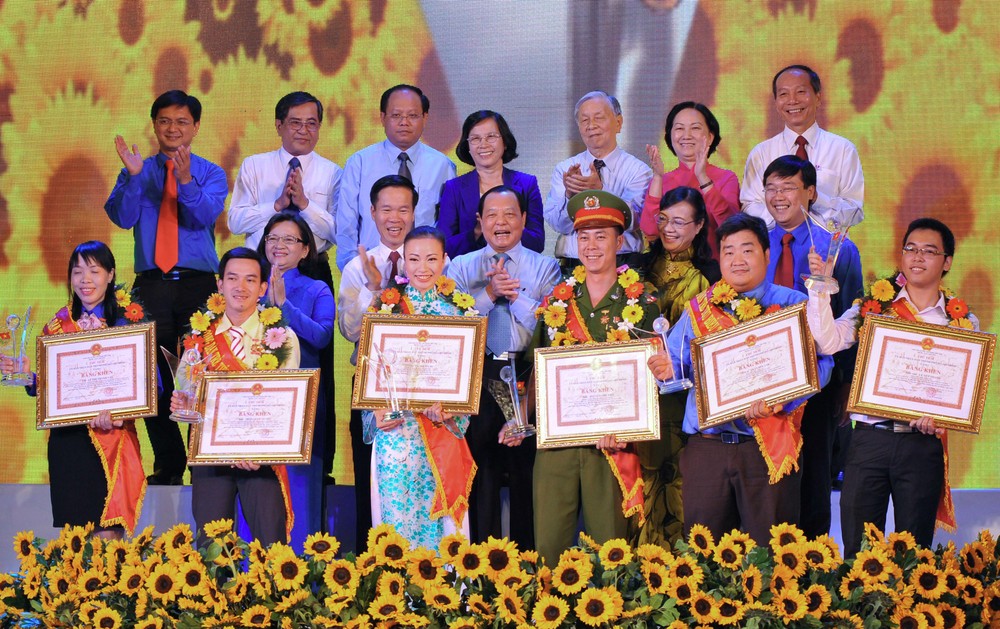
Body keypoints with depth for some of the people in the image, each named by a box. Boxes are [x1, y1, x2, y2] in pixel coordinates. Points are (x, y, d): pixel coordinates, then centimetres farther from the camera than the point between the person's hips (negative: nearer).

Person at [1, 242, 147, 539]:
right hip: (67, 438, 3)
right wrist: (26, 373, -7)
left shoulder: (128, 321, -1)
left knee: (107, 536, -9)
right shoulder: (59, 324, 10)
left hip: (112, 439, -3)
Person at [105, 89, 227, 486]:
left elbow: (205, 216, -12)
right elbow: (122, 218, -5)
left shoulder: (210, 174, 7)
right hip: (151, 285, 2)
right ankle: (168, 464, 9)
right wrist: (134, 175, -19)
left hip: (198, 284, -2)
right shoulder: (136, 173, 11)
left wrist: (186, 181, -29)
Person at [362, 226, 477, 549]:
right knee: (397, 512, -4)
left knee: (440, 509, 0)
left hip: (443, 427, 1)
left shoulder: (458, 308, 9)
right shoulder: (386, 305, 6)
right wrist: (377, 411, -11)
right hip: (396, 425, -1)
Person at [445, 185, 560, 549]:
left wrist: (515, 293, -12)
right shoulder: (460, 268, 11)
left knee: (527, 469, 1)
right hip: (477, 378, 1)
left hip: (528, 374, -1)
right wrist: (490, 292, -13)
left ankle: (527, 556, 8)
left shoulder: (545, 268, 8)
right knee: (480, 468, 3)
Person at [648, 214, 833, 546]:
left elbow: (819, 363, -6)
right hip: (706, 444, 2)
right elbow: (672, 361, 11)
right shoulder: (697, 310, 15)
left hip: (770, 444, -2)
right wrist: (668, 369, -14)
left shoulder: (794, 305, 6)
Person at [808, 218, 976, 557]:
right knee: (857, 551, 1)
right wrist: (821, 289, -17)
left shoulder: (962, 321, 8)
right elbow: (829, 341, -7)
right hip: (869, 437, 0)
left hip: (924, 444, 0)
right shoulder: (873, 305, 6)